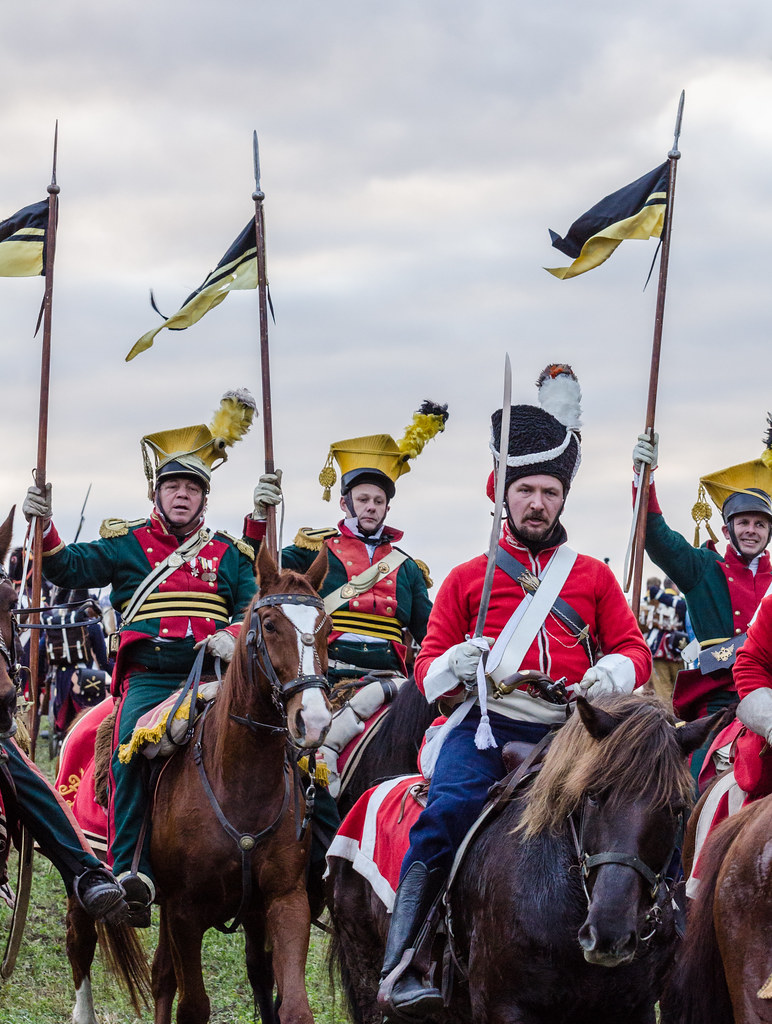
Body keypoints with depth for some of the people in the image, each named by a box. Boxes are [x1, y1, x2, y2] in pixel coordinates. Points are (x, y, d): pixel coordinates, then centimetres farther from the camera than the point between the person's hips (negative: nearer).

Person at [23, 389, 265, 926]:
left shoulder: (229, 554, 19)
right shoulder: (128, 545, 17)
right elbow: (69, 569, 9)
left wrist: (235, 634, -12)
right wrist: (44, 527, -9)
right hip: (148, 677, -1)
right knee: (132, 748, -28)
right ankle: (131, 872, -30)